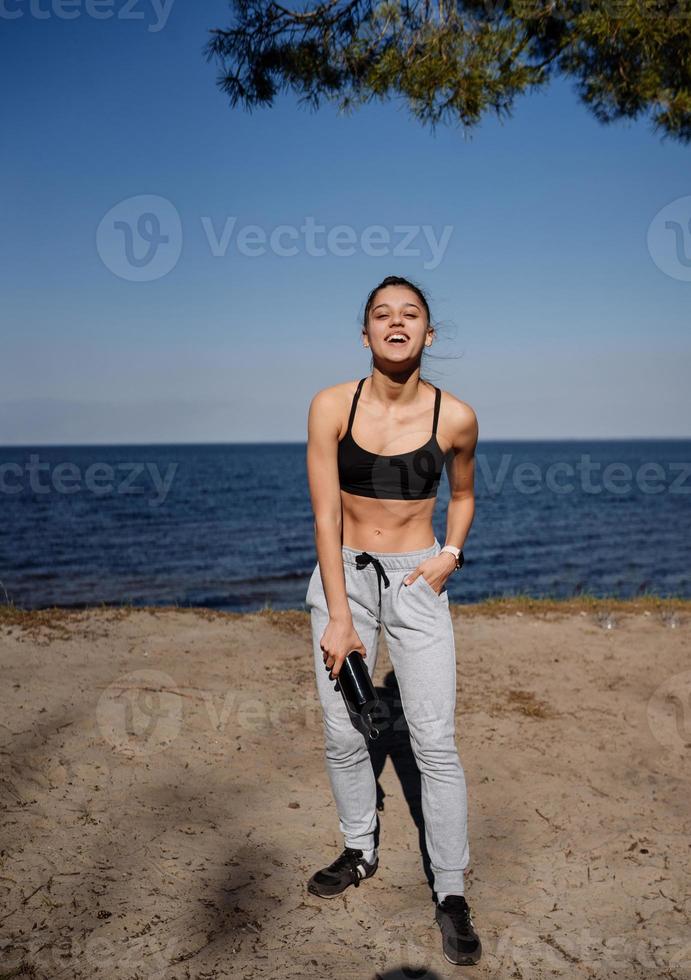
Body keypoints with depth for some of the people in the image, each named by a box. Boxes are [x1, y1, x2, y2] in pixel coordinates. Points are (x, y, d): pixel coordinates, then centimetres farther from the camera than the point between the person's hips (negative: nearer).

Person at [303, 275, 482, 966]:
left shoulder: (455, 417, -8)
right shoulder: (331, 406, -9)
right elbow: (325, 516, -10)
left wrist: (450, 555, -4)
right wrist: (339, 618, -14)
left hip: (417, 581, -1)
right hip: (343, 576, 1)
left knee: (435, 743, -4)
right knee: (342, 735, 8)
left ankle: (450, 892, 11)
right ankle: (360, 851, 32)